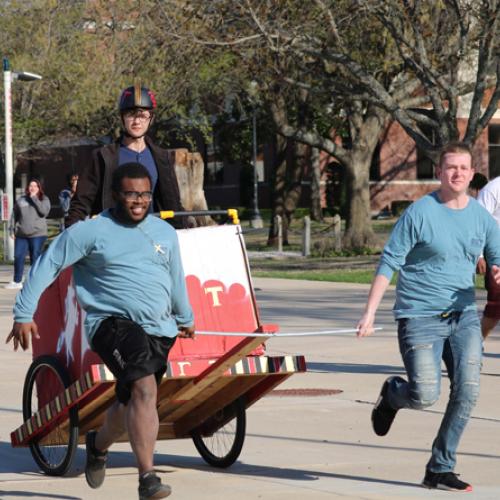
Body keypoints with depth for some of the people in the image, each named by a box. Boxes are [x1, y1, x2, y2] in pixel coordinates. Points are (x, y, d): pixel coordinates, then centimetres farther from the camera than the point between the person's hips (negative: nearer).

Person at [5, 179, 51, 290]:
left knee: (35, 259, -2)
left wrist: (34, 198, -13)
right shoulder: (21, 200, 11)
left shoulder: (44, 199, 4)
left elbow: (44, 211, -15)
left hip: (37, 234, -3)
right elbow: (14, 216, 15)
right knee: (18, 258, 2)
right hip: (21, 235, 3)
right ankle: (17, 281, 13)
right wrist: (12, 230, 9)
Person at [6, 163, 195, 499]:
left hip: (160, 329, 6)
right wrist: (24, 314, -5)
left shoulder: (165, 232, 14)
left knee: (131, 401, 12)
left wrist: (185, 318, 42)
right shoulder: (92, 231, -3)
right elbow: (48, 265, -1)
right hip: (113, 323, -6)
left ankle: (98, 445, 44)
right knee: (144, 389, -25)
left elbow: (176, 278, 30)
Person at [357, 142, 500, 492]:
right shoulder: (420, 213, -7)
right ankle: (392, 392, 24)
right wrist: (370, 313, -12)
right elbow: (389, 263, -6)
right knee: (425, 395, -14)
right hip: (420, 316, -4)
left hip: (464, 316, 4)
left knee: (467, 391, -11)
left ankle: (440, 469, 3)